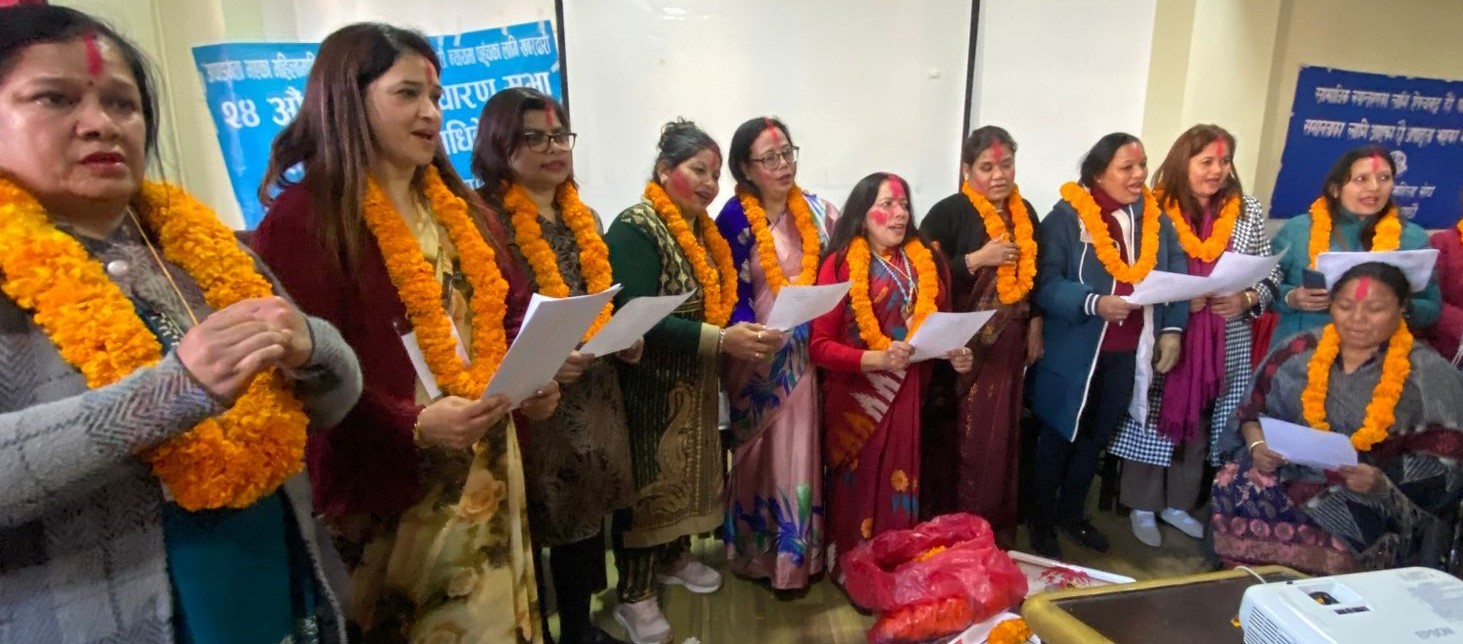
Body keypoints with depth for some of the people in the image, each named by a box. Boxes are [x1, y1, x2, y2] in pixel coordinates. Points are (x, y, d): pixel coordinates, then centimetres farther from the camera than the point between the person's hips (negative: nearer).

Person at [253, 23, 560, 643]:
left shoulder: (457, 208, 12)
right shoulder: (304, 218, -10)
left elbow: (509, 312, 17)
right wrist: (414, 425, -27)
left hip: (485, 473, 7)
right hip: (388, 489, -6)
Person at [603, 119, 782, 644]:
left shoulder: (703, 230, 9)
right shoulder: (635, 230, -17)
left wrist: (746, 334, -6)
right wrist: (720, 340, -32)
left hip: (696, 385, 8)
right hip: (649, 385, -8)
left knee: (686, 471, 18)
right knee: (646, 482, 2)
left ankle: (675, 559, 38)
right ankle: (633, 595, 17)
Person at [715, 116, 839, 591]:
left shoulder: (816, 211, 5)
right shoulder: (735, 218, -8)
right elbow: (733, 295, -11)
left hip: (807, 350, 4)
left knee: (804, 448, 12)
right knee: (766, 453, 5)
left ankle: (806, 549, 27)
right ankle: (762, 554, 20)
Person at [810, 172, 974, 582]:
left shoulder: (926, 261, 9)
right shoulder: (840, 264, -7)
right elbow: (820, 345, -11)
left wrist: (955, 353, -2)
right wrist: (877, 359, -23)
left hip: (910, 396, 4)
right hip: (858, 398, -4)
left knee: (903, 485, 11)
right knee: (860, 489, 4)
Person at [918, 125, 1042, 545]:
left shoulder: (1025, 214, 11)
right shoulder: (948, 213, -8)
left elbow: (1034, 275, 18)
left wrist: (1035, 325, 12)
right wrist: (979, 258, -18)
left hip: (1007, 344, 5)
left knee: (999, 436, 11)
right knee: (954, 436, -1)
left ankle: (994, 525, 25)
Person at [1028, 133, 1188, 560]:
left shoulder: (1154, 218, 7)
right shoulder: (1068, 216, -12)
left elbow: (1176, 277, 6)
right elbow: (1046, 283, -18)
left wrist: (1172, 329, -7)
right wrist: (1093, 303, -31)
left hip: (1127, 353, 6)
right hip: (1075, 351, -5)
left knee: (1097, 438, 18)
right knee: (1059, 437, 8)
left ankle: (1071, 512, 37)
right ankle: (1041, 522, 24)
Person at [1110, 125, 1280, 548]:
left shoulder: (1248, 211, 5)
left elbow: (1271, 275, 9)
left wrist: (1246, 300, -10)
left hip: (1225, 345, 4)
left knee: (1199, 425, 13)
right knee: (1155, 421, 5)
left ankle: (1178, 504, 30)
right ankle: (1143, 506, 20)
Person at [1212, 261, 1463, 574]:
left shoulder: (1429, 375, 0)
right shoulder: (1300, 353, 6)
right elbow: (1254, 409, 12)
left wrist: (1384, 483, -21)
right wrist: (1257, 445, -9)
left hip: (1377, 502, -2)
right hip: (1290, 475, 3)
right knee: (1234, 487, -27)